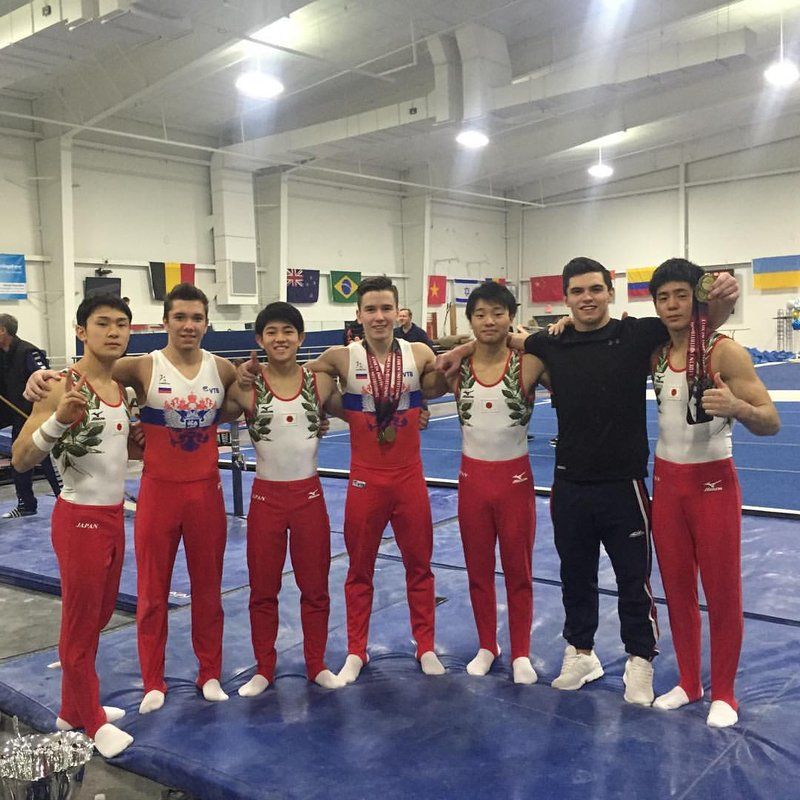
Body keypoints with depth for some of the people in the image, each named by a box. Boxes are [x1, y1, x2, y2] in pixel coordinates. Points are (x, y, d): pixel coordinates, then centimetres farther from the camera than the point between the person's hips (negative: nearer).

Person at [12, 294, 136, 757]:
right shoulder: (63, 386, -17)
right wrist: (58, 419, -37)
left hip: (115, 515, 8)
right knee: (80, 624, 8)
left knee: (99, 616, 19)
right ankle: (93, 722, 25)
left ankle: (73, 710, 37)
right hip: (80, 518, -8)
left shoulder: (122, 386, 6)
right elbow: (21, 460, -22)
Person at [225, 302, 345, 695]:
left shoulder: (320, 383, -3)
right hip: (267, 497, -1)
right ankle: (264, 669, 28)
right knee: (263, 589, 11)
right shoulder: (246, 388, -9)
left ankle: (317, 665, 29)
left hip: (309, 495, 1)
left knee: (315, 586, 12)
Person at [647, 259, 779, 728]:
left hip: (713, 482, -5)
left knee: (722, 592, 5)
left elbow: (771, 423, -15)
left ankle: (724, 694, 22)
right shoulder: (655, 352, 0)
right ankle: (689, 683, 30)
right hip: (666, 481, 5)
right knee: (677, 588, 13)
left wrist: (736, 407, -37)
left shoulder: (724, 351, -14)